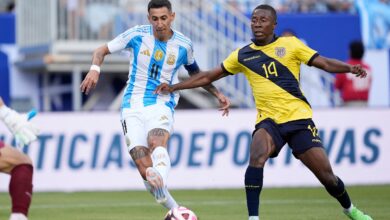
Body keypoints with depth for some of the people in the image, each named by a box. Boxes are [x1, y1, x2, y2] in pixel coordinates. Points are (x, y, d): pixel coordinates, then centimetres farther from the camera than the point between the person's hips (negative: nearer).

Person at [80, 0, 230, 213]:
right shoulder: (137, 35, -3)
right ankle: (174, 209, 4)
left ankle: (161, 193, -62)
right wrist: (95, 69, -14)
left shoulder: (183, 45, 2)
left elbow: (195, 73, 23)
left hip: (161, 105, 0)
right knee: (145, 170, -14)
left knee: (157, 143, -36)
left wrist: (217, 94, 18)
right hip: (132, 106, 1)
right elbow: (102, 50, 6)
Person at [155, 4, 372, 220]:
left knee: (326, 175, -2)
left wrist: (350, 67, -20)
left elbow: (325, 63, -1)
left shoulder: (290, 44, 2)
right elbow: (209, 76, 16)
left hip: (298, 117, -1)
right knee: (257, 157, -31)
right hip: (268, 120, 1)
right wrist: (174, 87, 12)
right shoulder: (242, 55, 8)